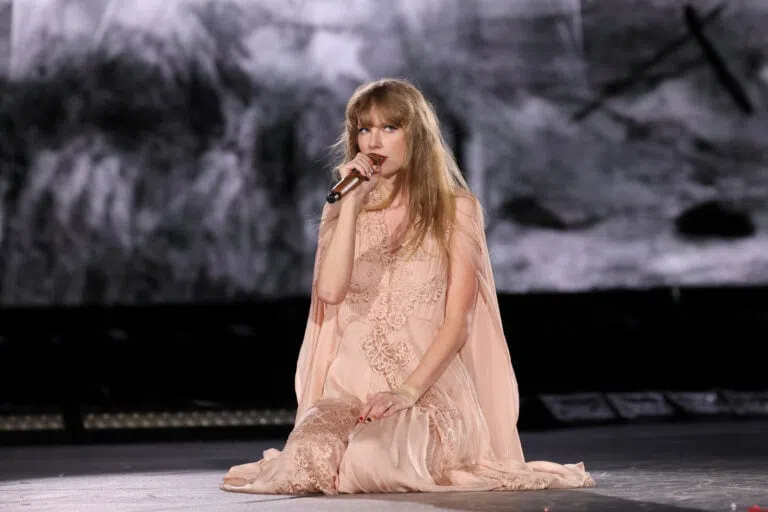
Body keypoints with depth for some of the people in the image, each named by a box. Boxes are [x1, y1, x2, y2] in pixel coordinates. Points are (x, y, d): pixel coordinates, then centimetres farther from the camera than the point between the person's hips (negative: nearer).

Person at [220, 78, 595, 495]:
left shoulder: (455, 210, 3)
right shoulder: (344, 211, 14)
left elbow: (457, 322, -4)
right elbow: (331, 292, -6)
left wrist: (409, 390, -17)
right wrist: (352, 205, -9)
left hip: (431, 385, -3)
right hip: (350, 383, 3)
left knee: (370, 462, -34)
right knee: (310, 457, -31)